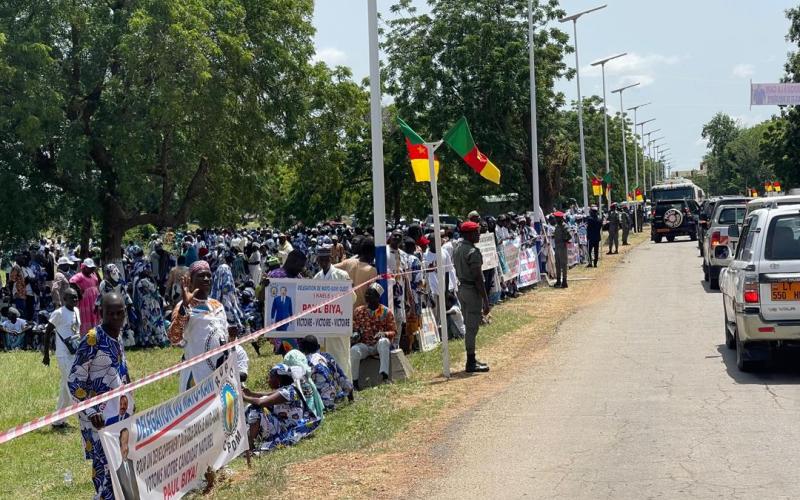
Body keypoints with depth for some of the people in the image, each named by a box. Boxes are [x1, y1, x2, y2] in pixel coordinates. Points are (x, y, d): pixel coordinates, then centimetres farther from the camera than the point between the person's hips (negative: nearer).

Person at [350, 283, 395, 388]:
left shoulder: (386, 312, 4)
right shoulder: (359, 311, 10)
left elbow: (394, 332, 3)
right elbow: (354, 328, 16)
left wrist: (384, 334, -18)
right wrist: (355, 334, -8)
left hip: (379, 344, -2)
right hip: (364, 344, 2)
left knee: (384, 341, -38)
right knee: (354, 350, -32)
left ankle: (384, 375, -46)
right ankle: (354, 381, -23)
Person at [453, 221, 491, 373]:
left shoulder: (457, 251, 10)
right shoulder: (473, 252, -18)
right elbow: (478, 277, -20)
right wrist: (486, 301, -18)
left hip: (462, 289, 9)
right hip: (472, 290, -9)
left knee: (469, 326, 16)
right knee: (472, 327, -4)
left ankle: (472, 359, 24)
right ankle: (471, 363, 0)